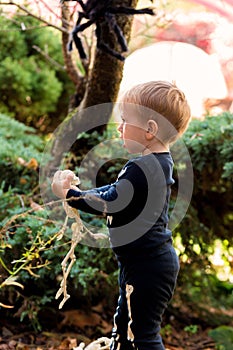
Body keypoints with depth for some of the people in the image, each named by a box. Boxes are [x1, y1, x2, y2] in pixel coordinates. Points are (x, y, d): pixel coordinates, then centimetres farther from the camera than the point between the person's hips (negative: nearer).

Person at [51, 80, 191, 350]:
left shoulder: (142, 168, -25)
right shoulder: (160, 162, 9)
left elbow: (108, 203, -21)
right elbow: (114, 190, 18)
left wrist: (67, 194, -11)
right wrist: (77, 190, 12)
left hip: (147, 267, -11)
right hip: (152, 260, 11)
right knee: (124, 324, 24)